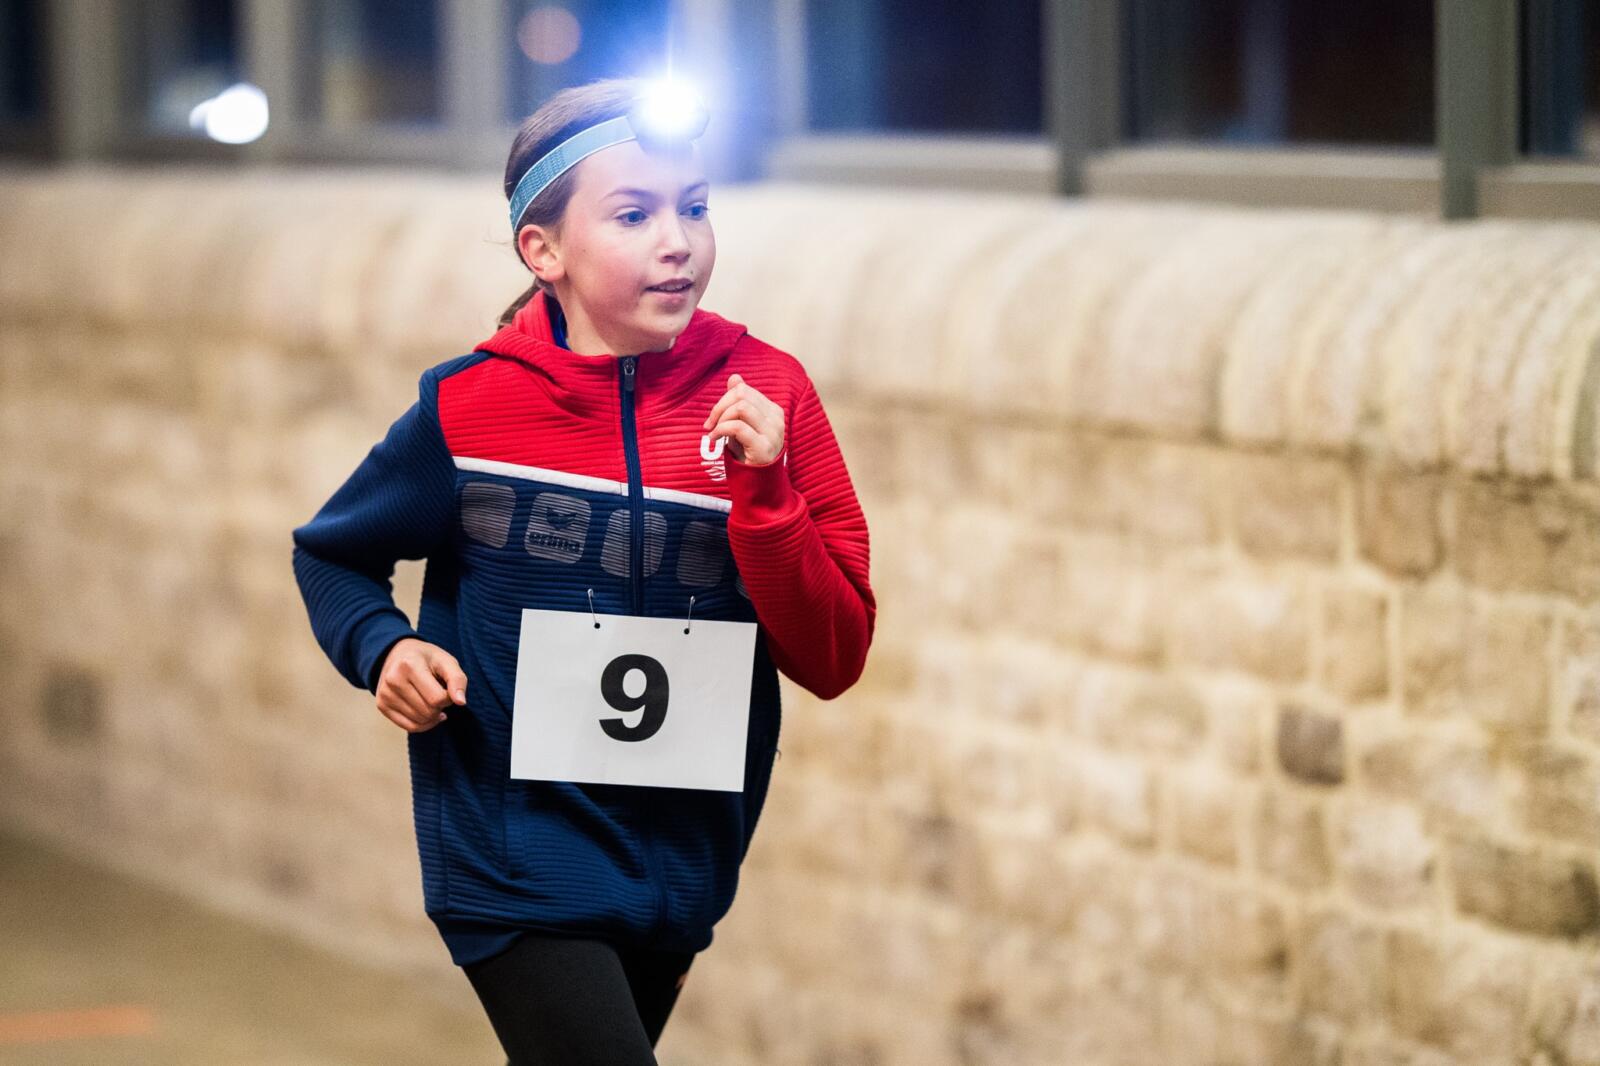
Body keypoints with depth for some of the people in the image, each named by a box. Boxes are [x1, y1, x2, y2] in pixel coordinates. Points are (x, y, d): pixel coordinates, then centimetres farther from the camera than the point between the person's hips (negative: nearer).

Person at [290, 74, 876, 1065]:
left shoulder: (765, 394, -5)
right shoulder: (468, 409, -10)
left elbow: (833, 662, -6)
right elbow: (332, 555, 9)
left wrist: (763, 493, -20)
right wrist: (383, 649, -11)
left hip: (681, 873, 4)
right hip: (517, 865, -4)